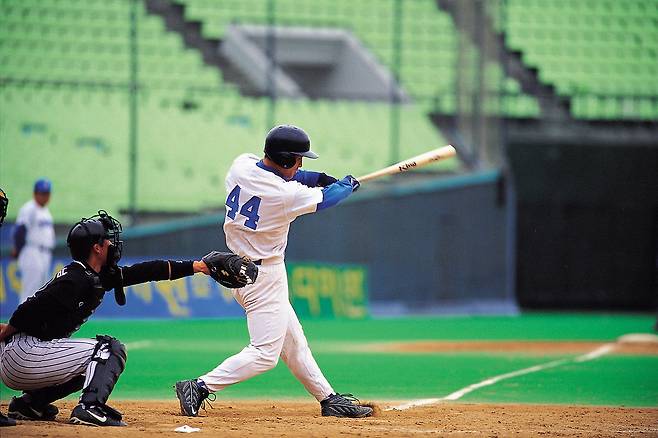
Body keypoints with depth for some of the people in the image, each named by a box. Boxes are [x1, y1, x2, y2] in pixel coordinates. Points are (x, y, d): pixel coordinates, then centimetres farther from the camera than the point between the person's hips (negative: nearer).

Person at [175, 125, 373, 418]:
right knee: (265, 353, -8)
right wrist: (348, 184, 18)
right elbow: (325, 198, -4)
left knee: (292, 341, 16)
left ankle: (328, 398, 25)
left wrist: (319, 178, 6)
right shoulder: (286, 195, -23)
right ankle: (199, 388, -14)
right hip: (264, 276, -9)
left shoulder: (242, 165, -5)